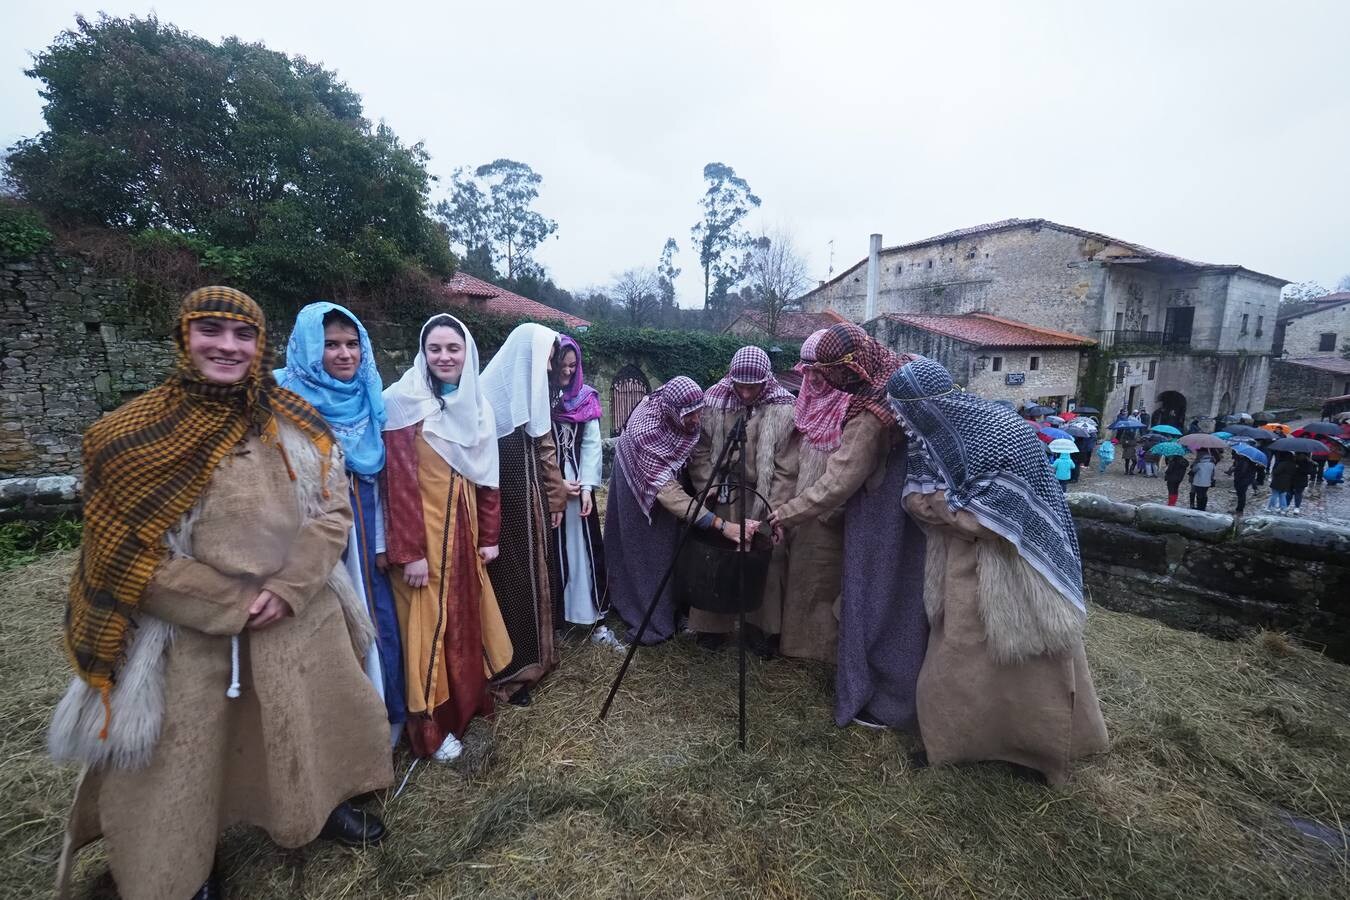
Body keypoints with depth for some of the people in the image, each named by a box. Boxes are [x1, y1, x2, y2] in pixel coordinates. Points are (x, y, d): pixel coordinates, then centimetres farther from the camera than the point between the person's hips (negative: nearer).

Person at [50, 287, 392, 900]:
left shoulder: (296, 425, -1)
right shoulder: (132, 434, -7)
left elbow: (334, 511, -3)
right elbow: (128, 554, -9)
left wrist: (286, 589, -15)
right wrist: (232, 606, -14)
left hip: (303, 617, 2)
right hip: (187, 632, -2)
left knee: (319, 725, 17)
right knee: (179, 757, 14)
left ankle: (324, 805, 46)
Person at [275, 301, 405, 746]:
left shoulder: (369, 398, 6)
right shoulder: (285, 396, -7)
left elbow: (377, 473, 9)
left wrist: (381, 538, 7)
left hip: (362, 525, 4)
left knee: (376, 616, 12)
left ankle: (385, 716, 31)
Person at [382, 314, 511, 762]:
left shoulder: (478, 406, 8)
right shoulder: (403, 401, -11)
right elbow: (399, 482, -15)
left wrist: (489, 535, 8)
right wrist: (409, 551, -17)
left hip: (464, 529, 6)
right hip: (423, 532, -5)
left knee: (466, 618, 15)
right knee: (430, 624, 5)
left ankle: (466, 703, 35)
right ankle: (431, 728, 22)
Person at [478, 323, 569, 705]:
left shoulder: (531, 391, 9)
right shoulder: (493, 393, -16)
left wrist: (556, 498, 14)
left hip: (532, 504, 8)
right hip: (505, 508, -7)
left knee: (532, 572, 17)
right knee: (511, 576, 4)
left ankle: (533, 654, 35)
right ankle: (510, 668, 22)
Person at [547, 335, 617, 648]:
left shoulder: (585, 397, 5)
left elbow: (592, 444, 2)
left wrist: (586, 486, -7)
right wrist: (556, 482, -11)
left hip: (578, 485, 3)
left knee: (584, 549, 6)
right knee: (549, 551, 5)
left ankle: (594, 619, 15)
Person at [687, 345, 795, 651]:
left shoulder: (783, 408, -10)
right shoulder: (714, 401, -6)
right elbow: (700, 449, 0)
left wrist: (773, 501, -14)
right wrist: (708, 485, -8)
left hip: (764, 499, -1)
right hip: (722, 496, 1)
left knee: (765, 560, 8)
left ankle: (762, 626, 28)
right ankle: (713, 624, 28)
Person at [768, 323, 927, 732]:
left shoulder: (870, 415, -27)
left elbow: (835, 484, -25)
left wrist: (783, 517, -16)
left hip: (883, 525, -9)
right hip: (908, 514, 9)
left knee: (880, 602, 7)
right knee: (904, 601, 21)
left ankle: (883, 703, 26)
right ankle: (903, 693, 41)